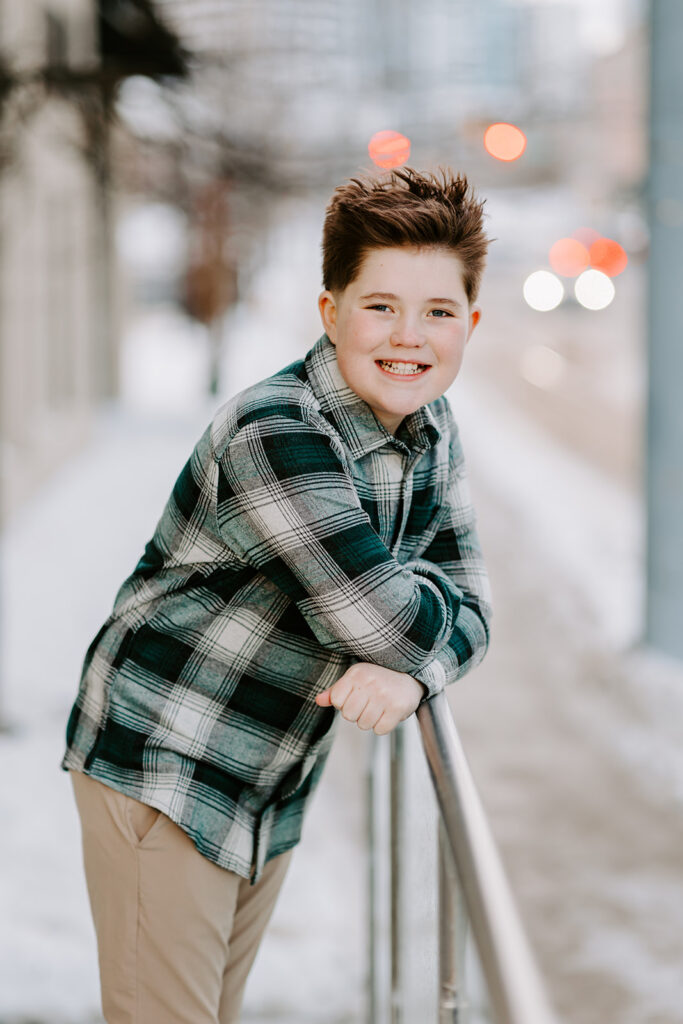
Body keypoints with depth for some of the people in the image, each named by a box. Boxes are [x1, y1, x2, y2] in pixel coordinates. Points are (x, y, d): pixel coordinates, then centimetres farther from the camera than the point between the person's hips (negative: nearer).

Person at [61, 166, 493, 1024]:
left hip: (273, 791, 8)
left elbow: (465, 611, 2)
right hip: (160, 770, -8)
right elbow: (385, 619, -30)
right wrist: (429, 598, -6)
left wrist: (407, 672, -20)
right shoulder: (273, 436, -26)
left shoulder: (433, 432, 3)